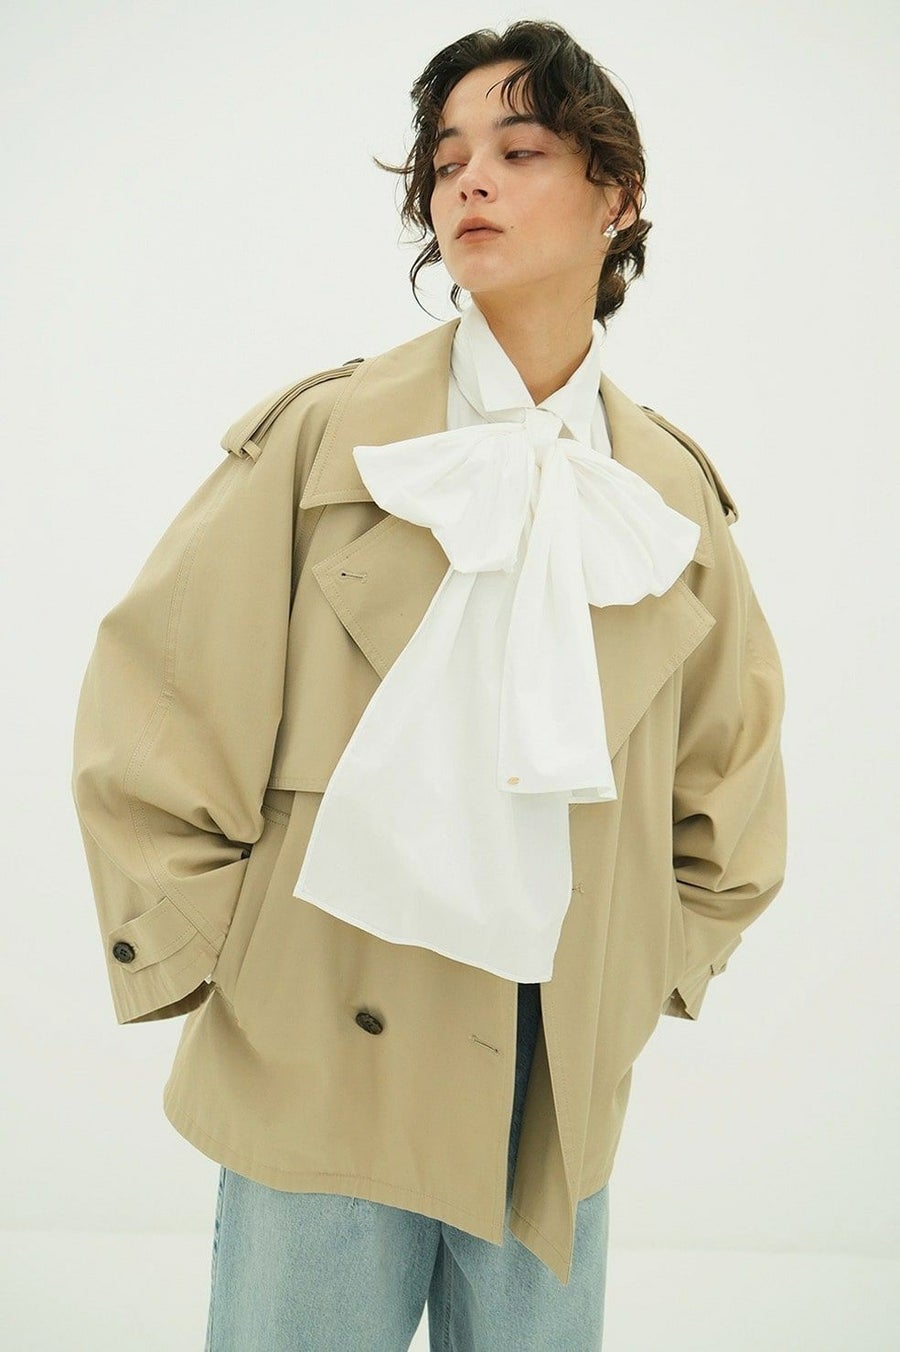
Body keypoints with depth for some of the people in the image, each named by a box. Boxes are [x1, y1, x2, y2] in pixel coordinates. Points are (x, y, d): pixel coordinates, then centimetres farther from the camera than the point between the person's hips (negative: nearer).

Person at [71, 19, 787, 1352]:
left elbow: (732, 789, 17)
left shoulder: (677, 497, 5)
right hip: (321, 1076, -3)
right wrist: (206, 978, -4)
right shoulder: (324, 439, -5)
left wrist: (646, 984, 11)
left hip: (564, 1095, 3)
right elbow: (150, 720, -4)